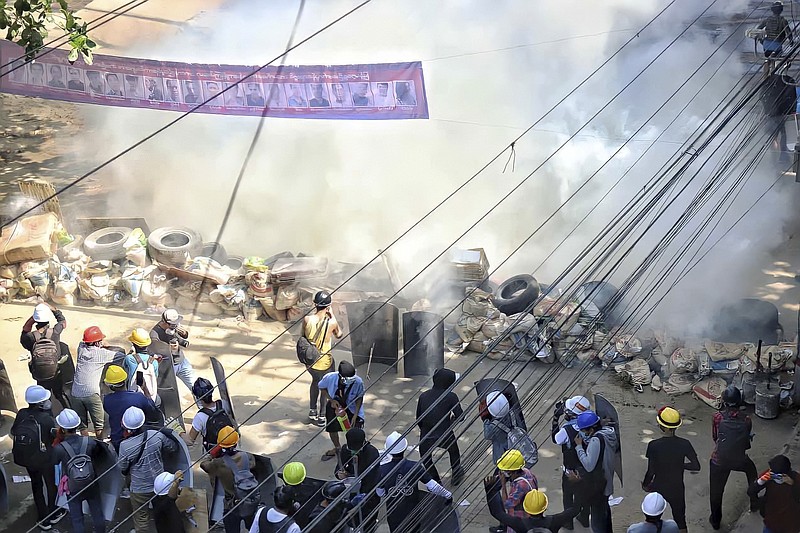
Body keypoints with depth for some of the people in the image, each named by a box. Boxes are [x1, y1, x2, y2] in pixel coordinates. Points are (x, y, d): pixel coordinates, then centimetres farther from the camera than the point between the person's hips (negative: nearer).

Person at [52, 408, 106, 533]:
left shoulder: (59, 448, -28)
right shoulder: (90, 442, -22)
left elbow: (54, 461, -7)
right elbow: (98, 454, -1)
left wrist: (57, 439, -8)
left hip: (73, 489, -2)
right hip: (92, 486, 2)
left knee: (77, 519, 16)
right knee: (97, 514, 21)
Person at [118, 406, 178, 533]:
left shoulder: (125, 446, -26)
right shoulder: (157, 435, -20)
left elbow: (123, 468, -8)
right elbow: (173, 448, -1)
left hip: (139, 489, -2)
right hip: (160, 484, 3)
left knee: (141, 519, 18)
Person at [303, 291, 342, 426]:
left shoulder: (307, 320, -16)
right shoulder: (331, 322, -22)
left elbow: (303, 338, 0)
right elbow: (339, 335, 0)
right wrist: (332, 315, 2)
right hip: (324, 363, -3)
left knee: (315, 381, 32)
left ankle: (312, 411, 38)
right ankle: (322, 417, 29)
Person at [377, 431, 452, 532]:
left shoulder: (382, 470, -21)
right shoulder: (415, 467, -22)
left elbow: (380, 493, -6)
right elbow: (433, 486, -18)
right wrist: (448, 495, -1)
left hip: (393, 516, 0)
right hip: (412, 515, 0)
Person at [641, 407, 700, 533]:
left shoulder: (654, 445, -21)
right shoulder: (684, 444, -15)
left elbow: (651, 471, -16)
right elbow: (696, 466, -13)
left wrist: (645, 484, 2)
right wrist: (680, 465, 4)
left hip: (658, 489, -1)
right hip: (677, 490, 1)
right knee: (680, 519, 19)